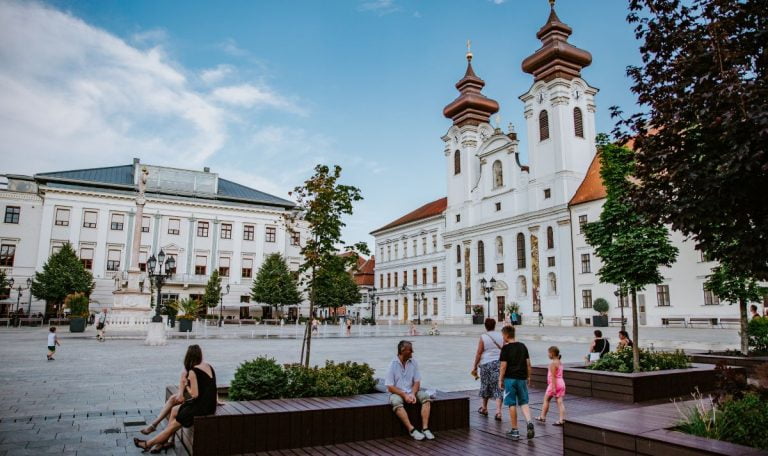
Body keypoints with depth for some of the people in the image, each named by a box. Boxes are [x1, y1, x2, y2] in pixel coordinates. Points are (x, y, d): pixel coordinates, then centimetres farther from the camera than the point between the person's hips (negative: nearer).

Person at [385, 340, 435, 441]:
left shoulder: (413, 362, 3)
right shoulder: (392, 365, -10)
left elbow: (417, 382, 4)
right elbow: (390, 387, -10)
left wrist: (413, 394, -14)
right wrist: (404, 395, -19)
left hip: (411, 392, 4)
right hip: (396, 393, -4)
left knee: (425, 396, -23)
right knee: (396, 402, -36)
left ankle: (425, 428, -27)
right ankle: (412, 430, -36)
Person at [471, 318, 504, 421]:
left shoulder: (483, 337, -6)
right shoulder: (501, 336, 2)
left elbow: (479, 353, -6)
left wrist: (475, 366, 0)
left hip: (486, 363, -1)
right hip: (499, 363, 1)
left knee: (486, 386, 16)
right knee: (498, 387, 2)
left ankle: (484, 408, 31)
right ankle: (498, 411, -10)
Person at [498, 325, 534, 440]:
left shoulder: (505, 348, -10)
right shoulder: (523, 346, 6)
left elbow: (503, 366, -12)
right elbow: (528, 363, 8)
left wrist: (500, 380, -4)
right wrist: (528, 377, 18)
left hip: (510, 379, -5)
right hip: (522, 378, 5)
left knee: (512, 404, 3)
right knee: (524, 402, 14)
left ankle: (515, 431, 8)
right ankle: (529, 422, -9)